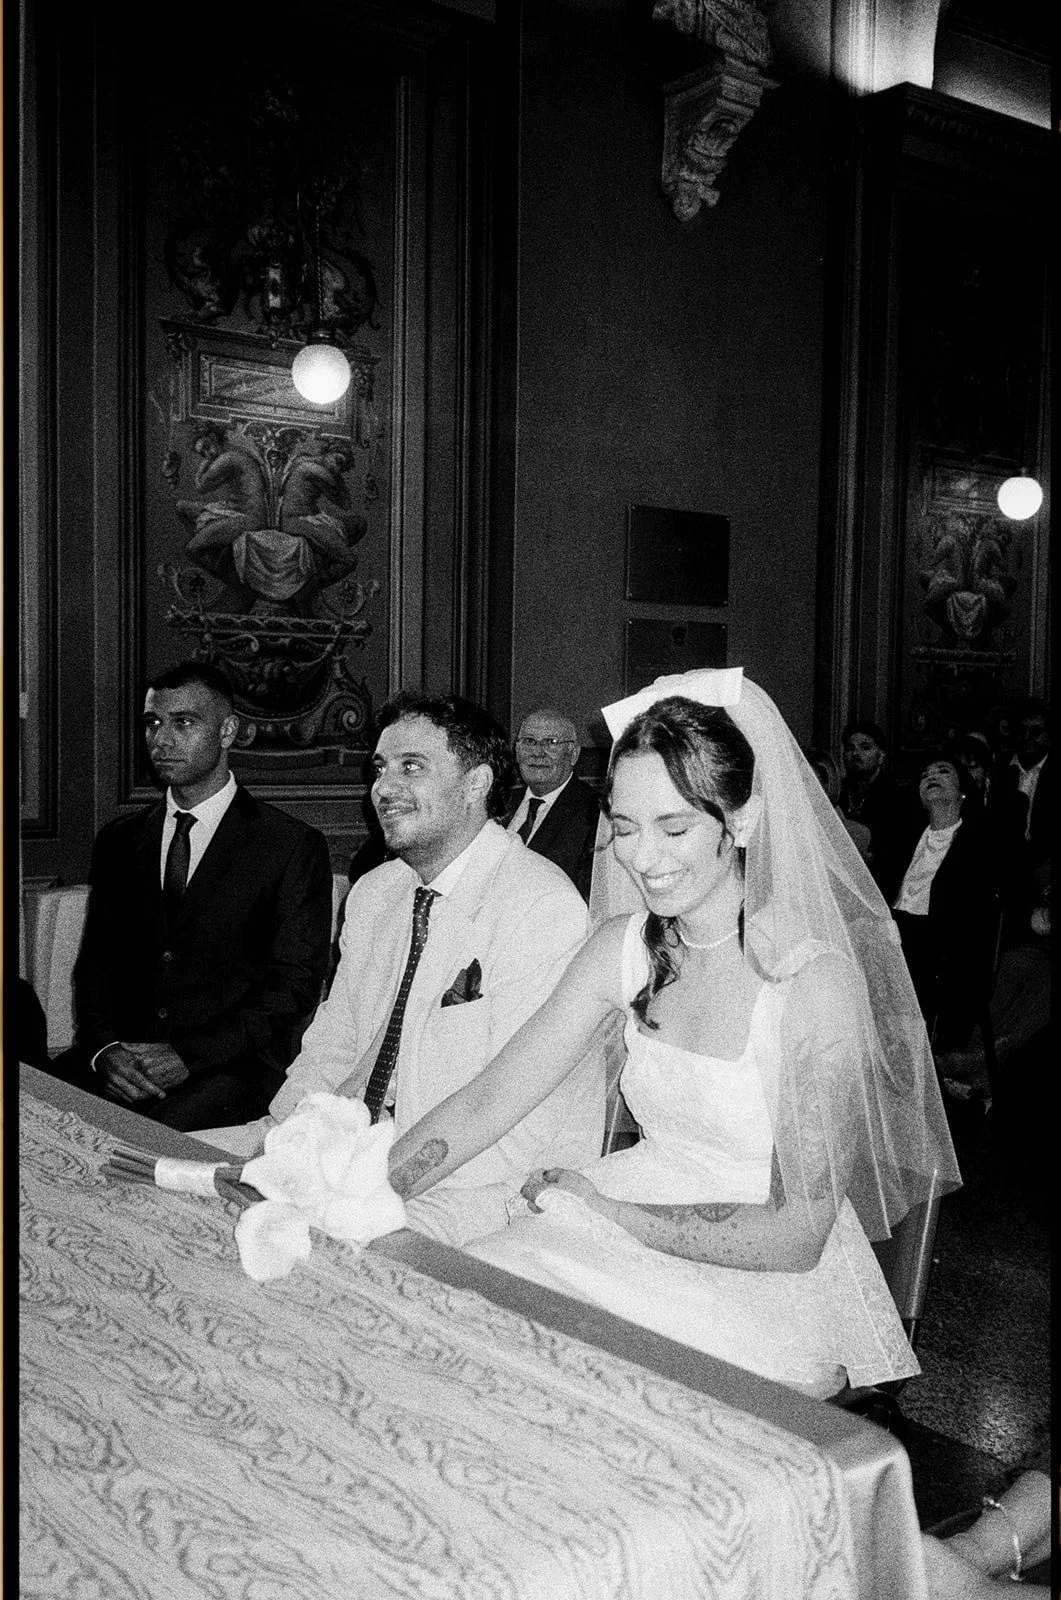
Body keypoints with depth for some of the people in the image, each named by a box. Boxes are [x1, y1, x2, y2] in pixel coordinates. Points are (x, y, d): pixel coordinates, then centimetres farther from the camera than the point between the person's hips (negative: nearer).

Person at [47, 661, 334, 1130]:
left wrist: (187, 1056, -15)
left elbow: (295, 986, -4)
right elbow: (96, 963, 14)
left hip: (233, 1064, -4)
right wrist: (104, 1048, -8)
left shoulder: (294, 846, 1)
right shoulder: (118, 840, 17)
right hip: (122, 1054, 4)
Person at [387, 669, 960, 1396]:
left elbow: (795, 1235, -18)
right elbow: (490, 1099, -5)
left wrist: (604, 1210, -16)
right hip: (636, 1220, 5)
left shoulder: (815, 981, -20)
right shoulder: (626, 948, -2)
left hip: (769, 1284, -5)